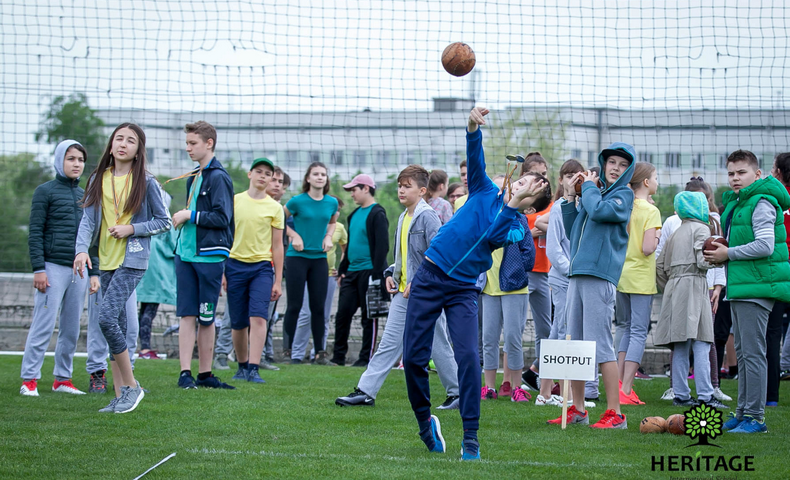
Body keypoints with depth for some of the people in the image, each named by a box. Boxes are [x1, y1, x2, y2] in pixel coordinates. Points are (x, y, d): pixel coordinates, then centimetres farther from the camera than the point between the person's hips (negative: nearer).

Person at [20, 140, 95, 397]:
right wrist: (39, 269, -11)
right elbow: (35, 233, -4)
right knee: (43, 325, -8)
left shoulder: (86, 196, 16)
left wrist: (94, 273, 14)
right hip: (53, 267, -5)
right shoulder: (45, 191, 0)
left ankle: (63, 378, 13)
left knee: (71, 328, 6)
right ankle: (29, 379, -5)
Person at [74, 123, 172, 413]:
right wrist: (82, 249, -13)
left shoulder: (146, 182, -2)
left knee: (107, 318, -19)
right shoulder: (99, 180, 9)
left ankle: (131, 385, -7)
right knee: (118, 327, 6)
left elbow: (164, 222, 2)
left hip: (132, 260, -5)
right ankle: (121, 395, 10)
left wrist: (132, 229, -11)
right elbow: (88, 218, 4)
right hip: (106, 260, 5)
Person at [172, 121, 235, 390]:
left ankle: (205, 374, 9)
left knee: (206, 317, 2)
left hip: (209, 256, -6)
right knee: (187, 315, 0)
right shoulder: (192, 177, 16)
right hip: (186, 254, 6)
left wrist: (190, 215, -12)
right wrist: (182, 219, 11)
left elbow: (222, 218, -16)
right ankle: (185, 373, -2)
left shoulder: (218, 177, -9)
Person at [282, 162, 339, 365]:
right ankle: (288, 350, 6)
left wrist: (328, 236, 4)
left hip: (319, 258, 3)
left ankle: (320, 352, 9)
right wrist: (294, 235, -9)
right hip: (297, 257, -3)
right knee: (295, 305, -1)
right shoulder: (298, 201, -8)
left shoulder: (332, 203, 3)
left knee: (318, 306, 4)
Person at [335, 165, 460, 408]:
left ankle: (457, 393, 14)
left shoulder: (428, 217, -13)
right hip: (403, 292, 8)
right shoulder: (404, 217, 13)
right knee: (389, 342, 5)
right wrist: (391, 273, 10)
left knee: (438, 345, 2)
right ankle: (366, 391, 3)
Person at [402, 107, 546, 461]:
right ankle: (425, 423, 21)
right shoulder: (485, 191, 7)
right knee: (413, 358, -1)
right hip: (429, 278, 1)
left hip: (463, 289, -1)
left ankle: (471, 439, -11)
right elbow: (475, 157, -8)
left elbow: (494, 236, -19)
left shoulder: (516, 228, 3)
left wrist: (513, 202, -25)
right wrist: (473, 127, -27)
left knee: (468, 357, -17)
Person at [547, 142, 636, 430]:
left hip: (600, 276, -8)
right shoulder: (596, 192, 21)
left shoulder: (623, 195, 0)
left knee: (600, 344, -11)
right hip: (577, 274, 8)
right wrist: (571, 197, 13)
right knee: (574, 344, 10)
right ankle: (577, 409, 17)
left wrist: (589, 186, -2)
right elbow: (572, 231, 21)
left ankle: (615, 412, -9)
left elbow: (599, 211, -19)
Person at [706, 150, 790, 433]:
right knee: (742, 353, 14)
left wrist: (728, 254, -11)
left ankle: (755, 416, -8)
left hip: (757, 286, -10)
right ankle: (743, 412, 20)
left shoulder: (761, 203, -12)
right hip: (740, 286, 10)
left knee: (752, 352, -10)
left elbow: (765, 246, -20)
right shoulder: (736, 203, 18)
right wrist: (721, 254, 8)